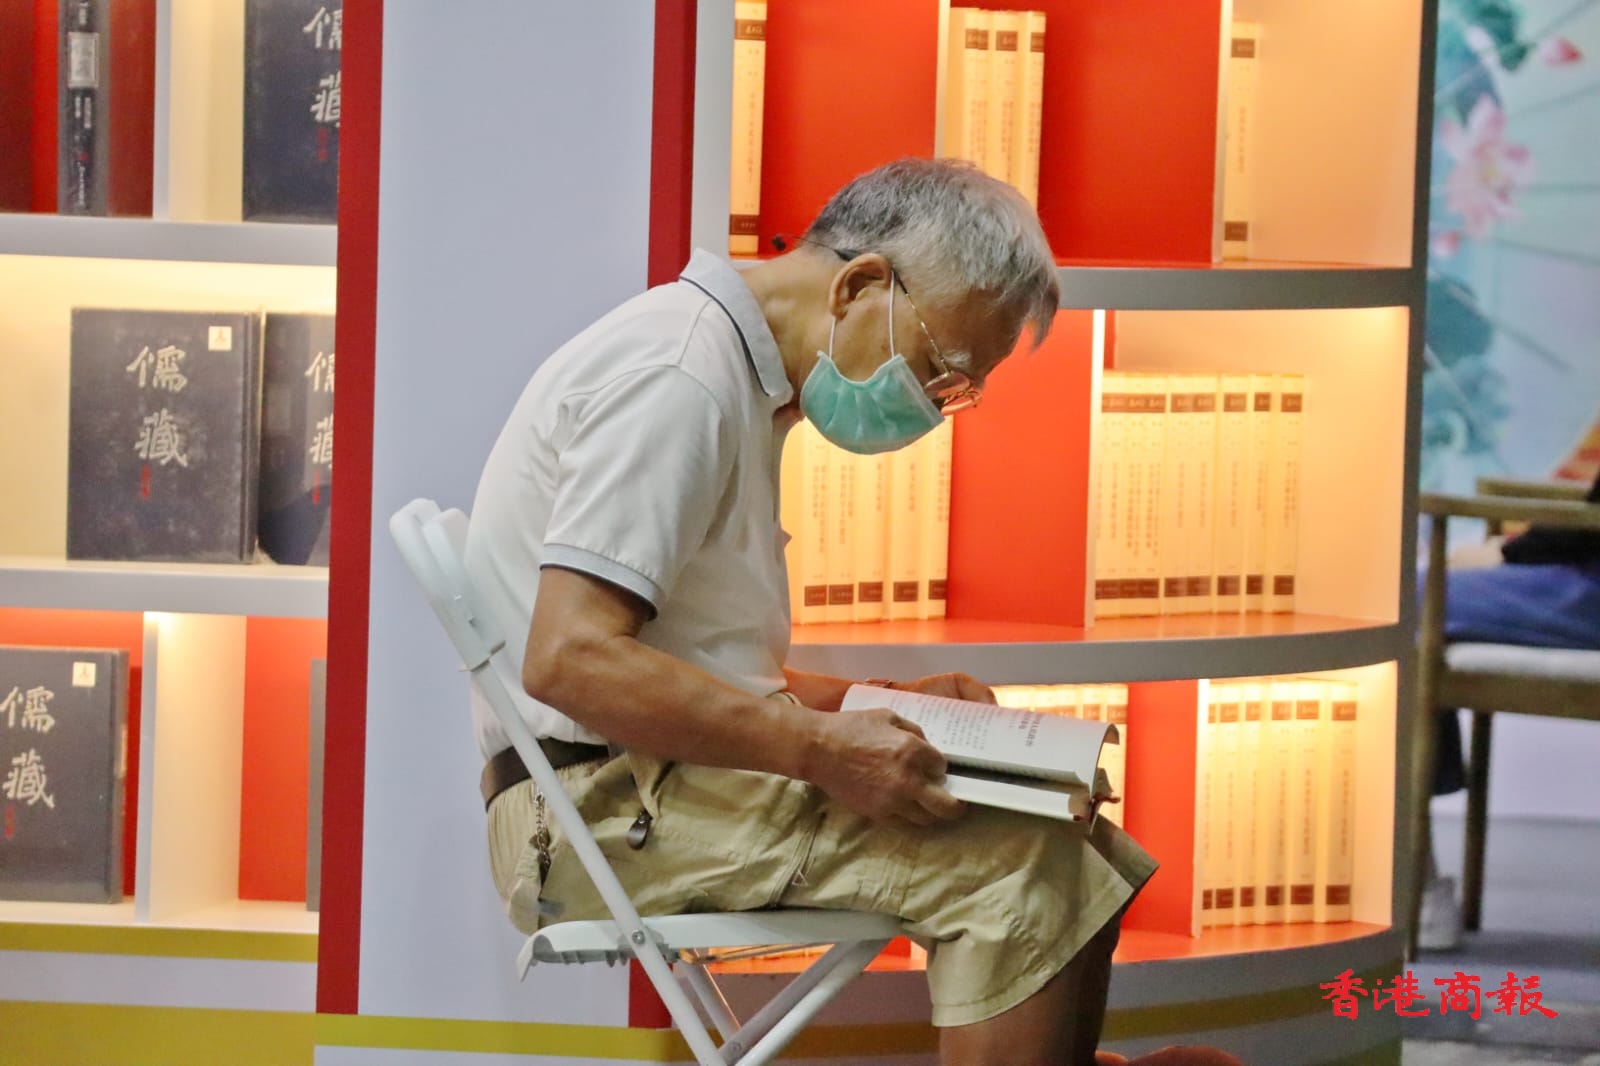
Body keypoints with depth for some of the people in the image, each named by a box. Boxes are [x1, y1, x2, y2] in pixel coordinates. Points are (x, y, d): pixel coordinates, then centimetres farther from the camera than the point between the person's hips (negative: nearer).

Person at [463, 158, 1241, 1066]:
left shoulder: (738, 375, 19)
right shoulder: (679, 376, -15)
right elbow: (571, 659, -24)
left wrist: (876, 705, 12)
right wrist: (822, 748, -24)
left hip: (667, 786, 10)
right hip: (612, 809, -10)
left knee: (1077, 856, 2)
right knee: (1024, 864, -22)